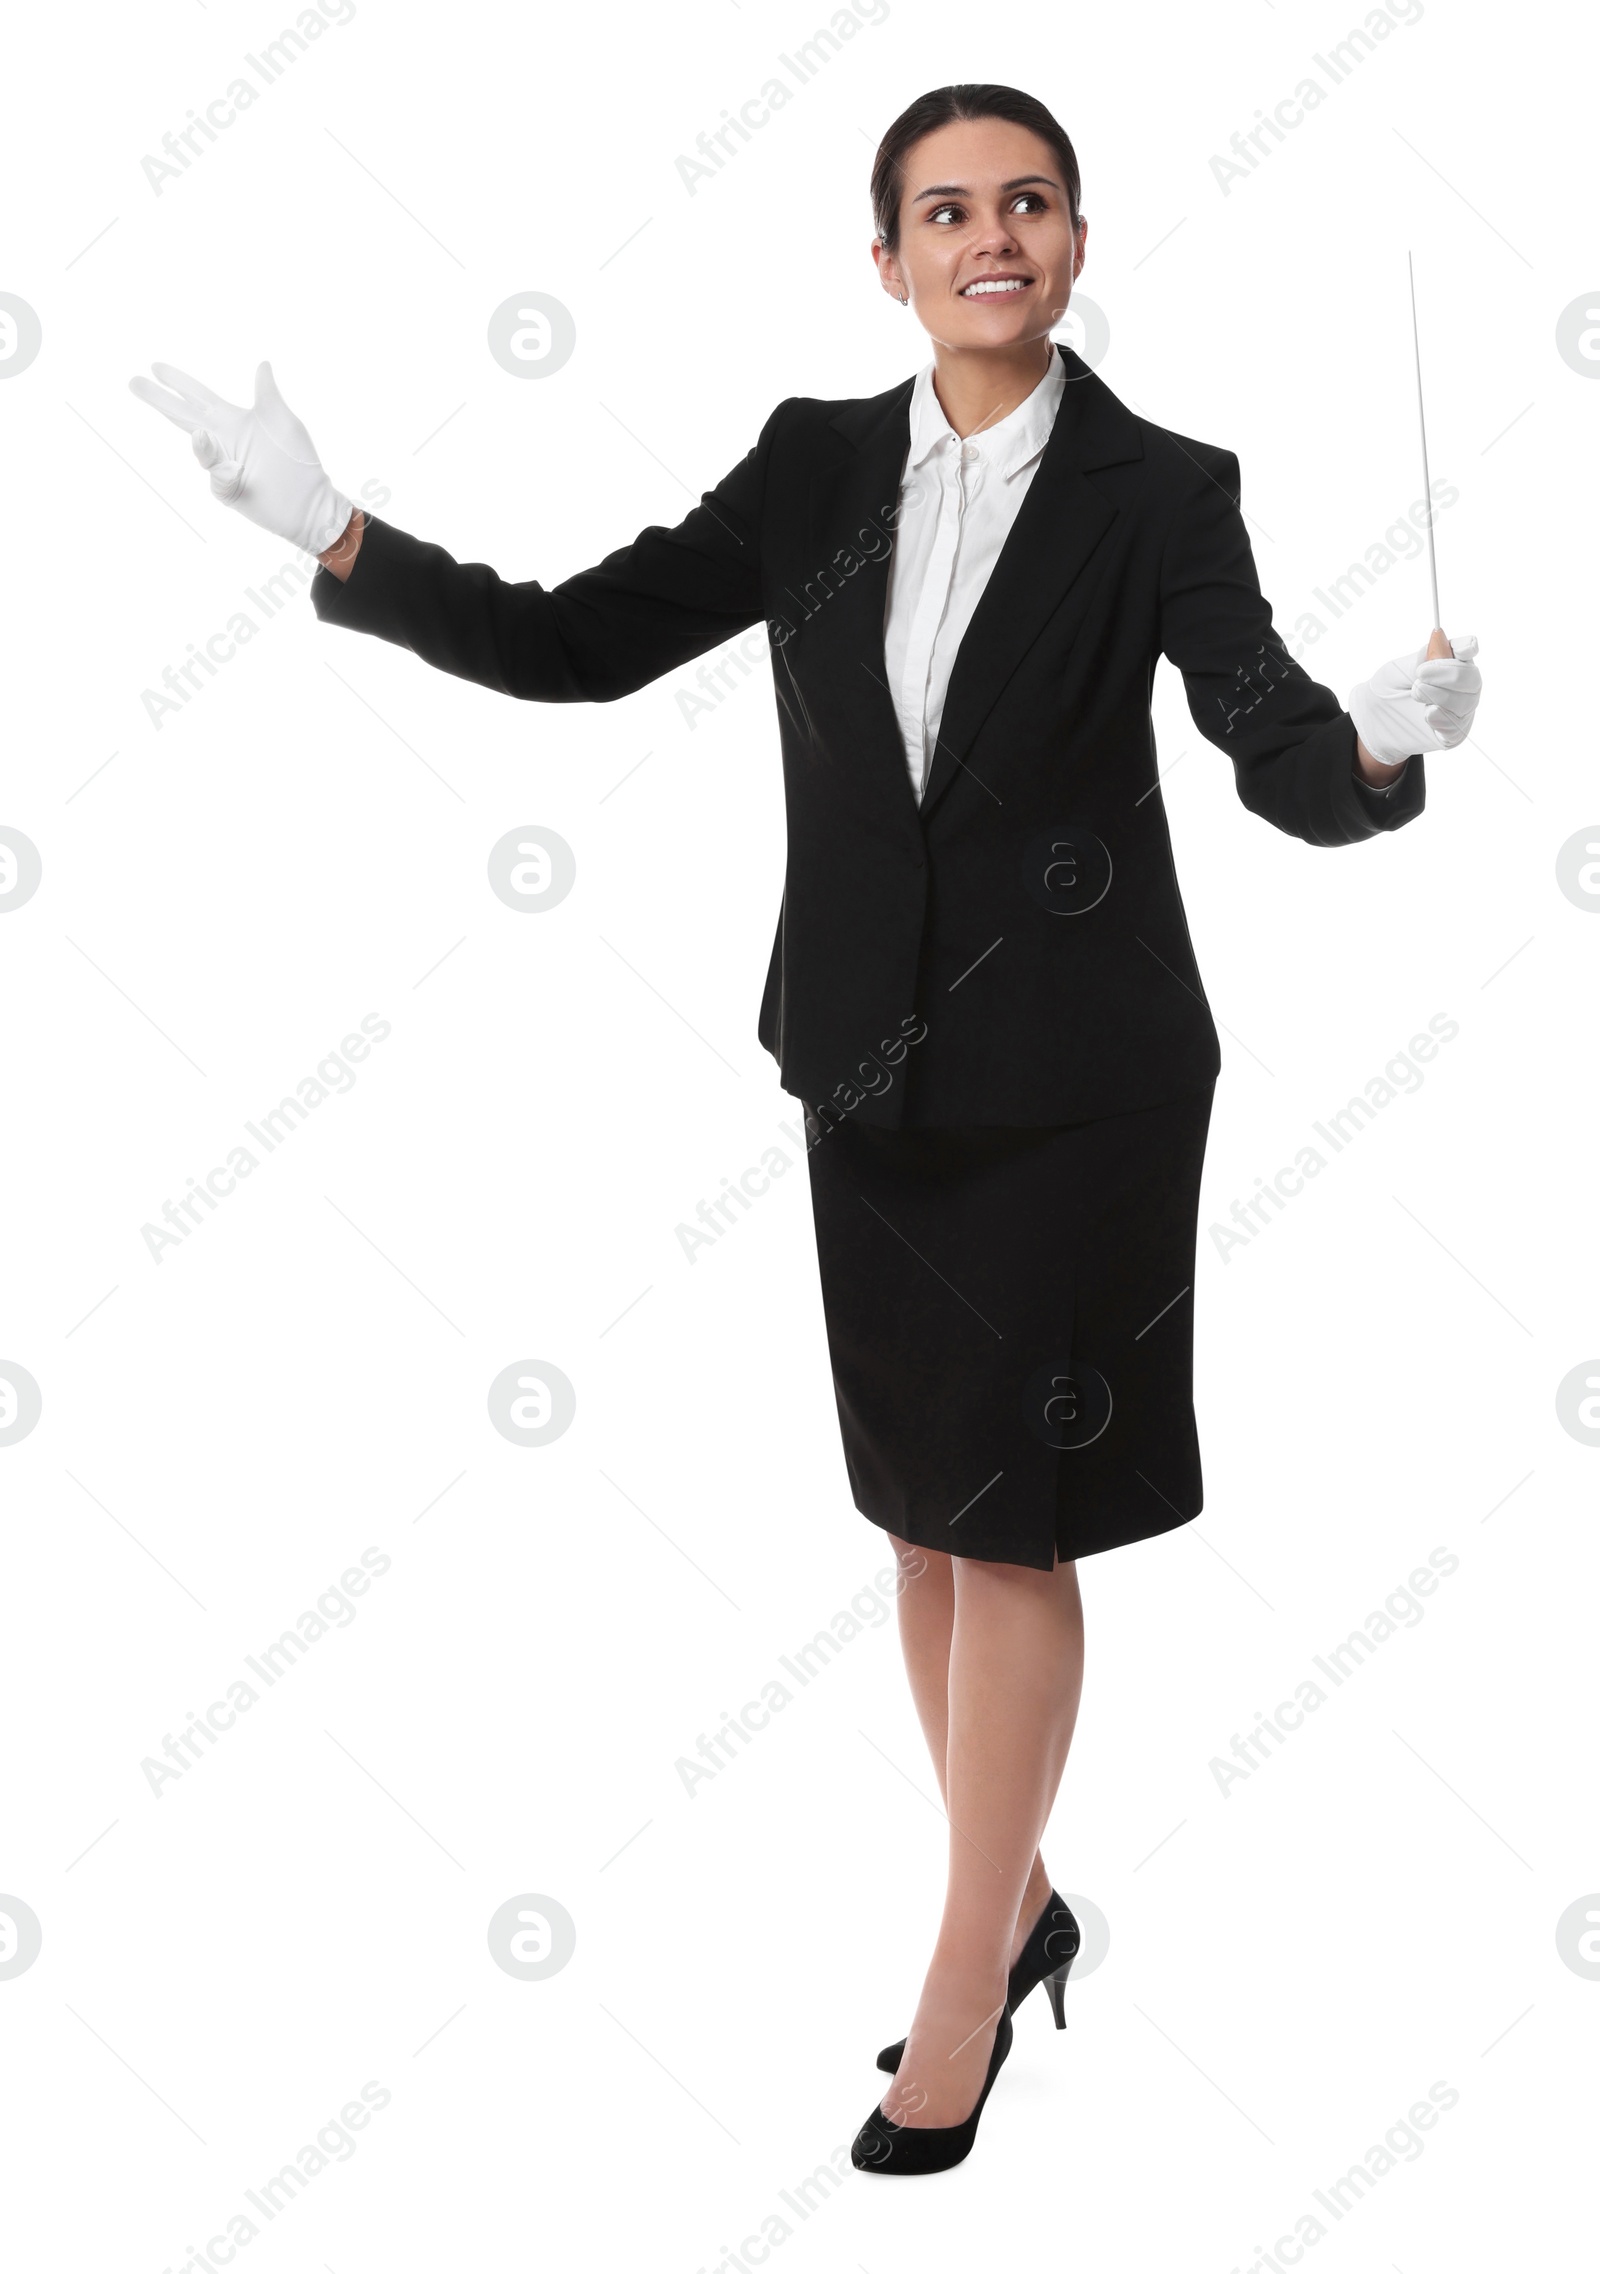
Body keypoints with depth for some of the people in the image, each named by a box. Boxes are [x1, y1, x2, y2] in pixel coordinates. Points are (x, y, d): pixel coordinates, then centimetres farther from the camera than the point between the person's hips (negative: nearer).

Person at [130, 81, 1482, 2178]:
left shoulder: (1161, 492, -7)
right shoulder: (816, 467, 3)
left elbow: (1286, 767, -14)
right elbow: (576, 646, 1)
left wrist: (1386, 733, -37)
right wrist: (331, 532, -8)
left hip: (1071, 1070, -4)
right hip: (877, 1060, 4)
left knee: (1010, 1527, 3)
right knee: (931, 1513, 14)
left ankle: (961, 1989, 18)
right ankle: (1018, 1907, 34)